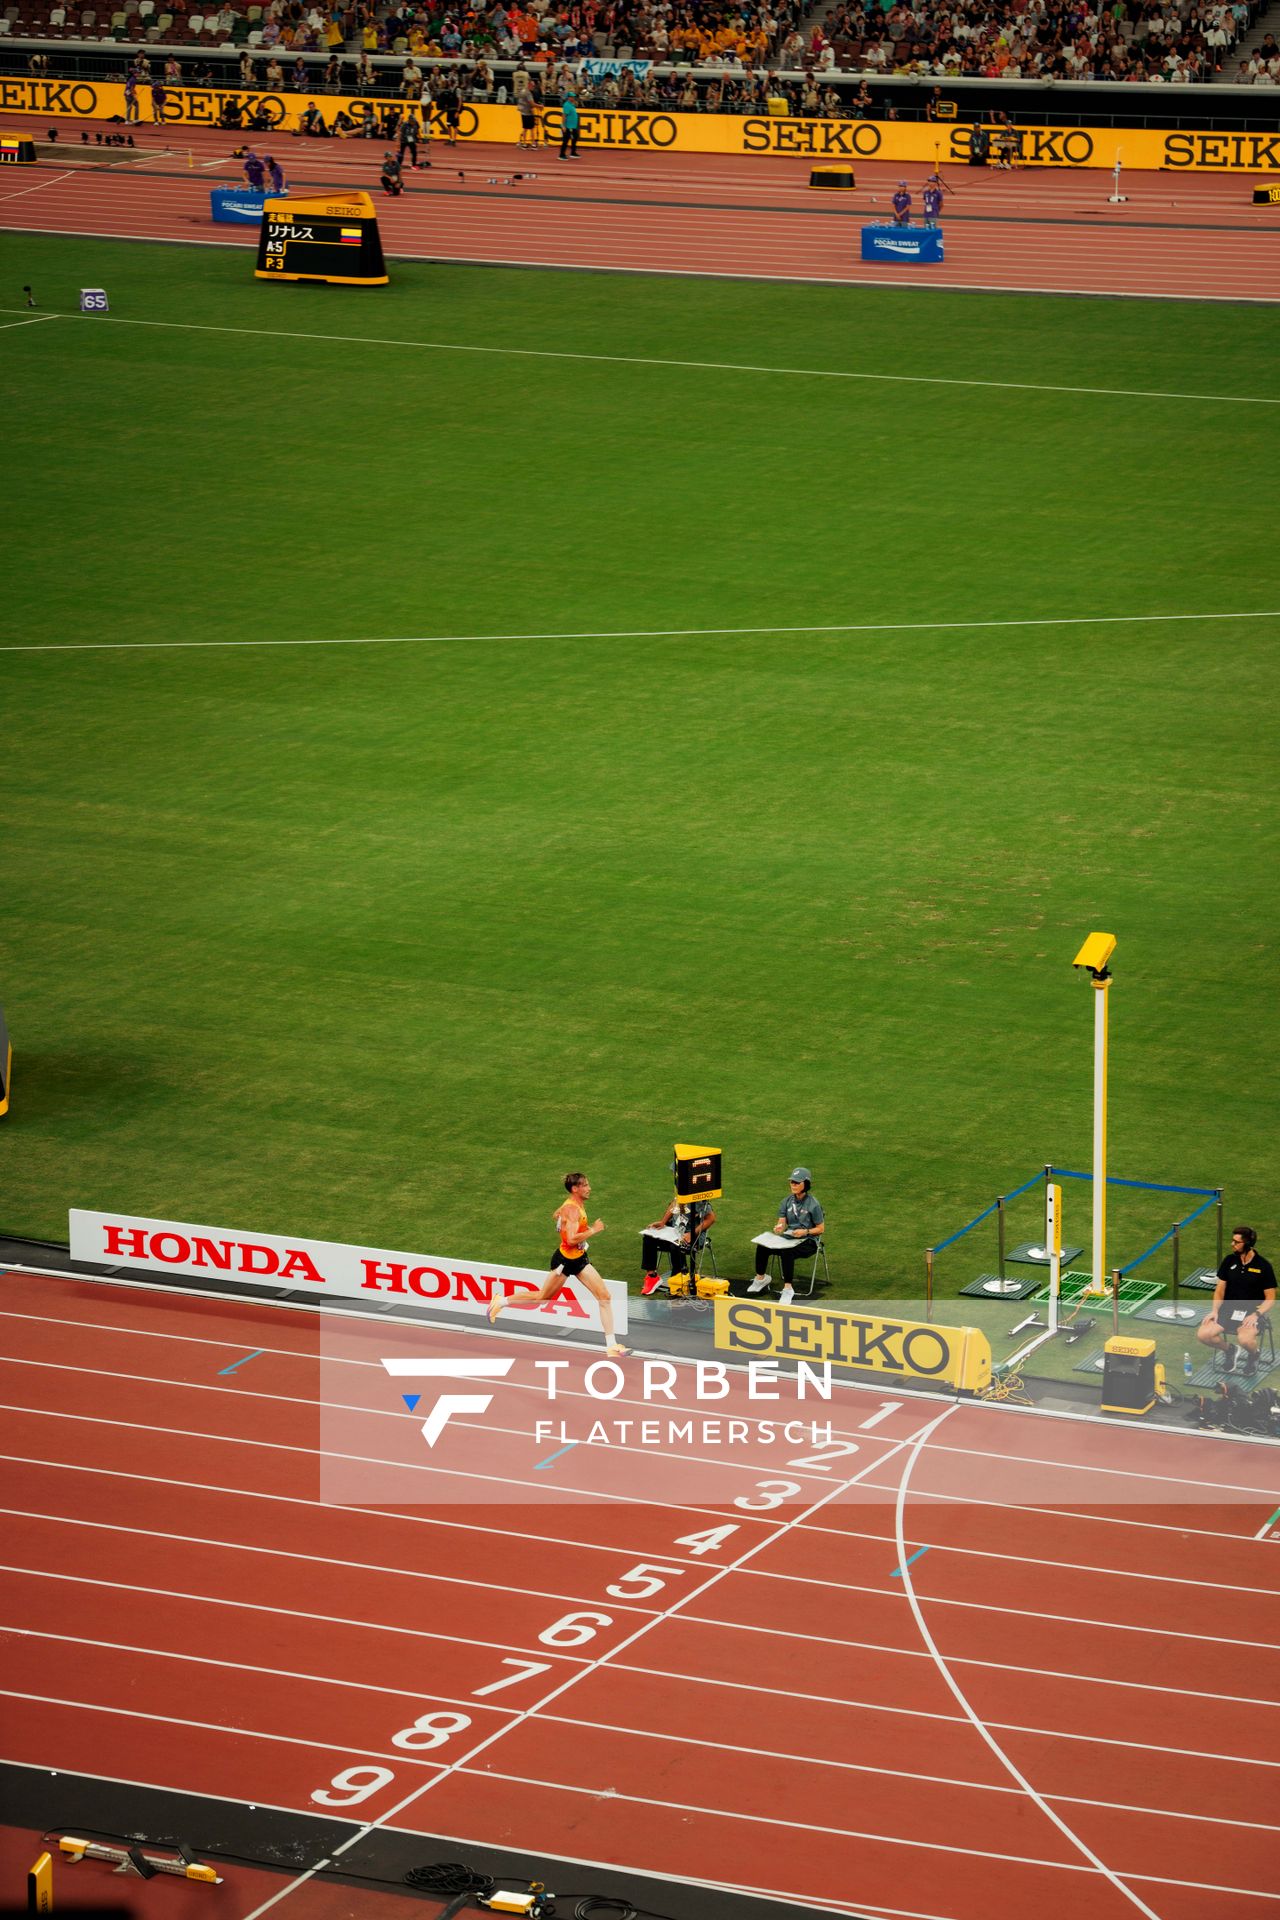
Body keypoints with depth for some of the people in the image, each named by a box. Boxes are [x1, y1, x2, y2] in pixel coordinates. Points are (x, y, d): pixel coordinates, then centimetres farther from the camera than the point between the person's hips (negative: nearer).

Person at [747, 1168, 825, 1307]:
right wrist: (778, 1228, -18)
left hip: (808, 1242, -6)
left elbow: (821, 1229, -6)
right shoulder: (788, 1201, 7)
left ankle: (787, 1288, -32)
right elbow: (782, 1223, 6)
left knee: (786, 1252, -37)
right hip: (789, 1238, 6)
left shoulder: (812, 1205, -10)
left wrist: (805, 1232, -21)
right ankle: (760, 1278, 6)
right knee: (762, 1247, -15)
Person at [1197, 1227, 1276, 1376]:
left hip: (1251, 1312, -4)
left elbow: (1270, 1299, -4)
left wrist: (1256, 1315, -20)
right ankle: (1230, 1351, 11)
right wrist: (1214, 1310, -6)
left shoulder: (1263, 1266, -7)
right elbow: (1220, 1289, 10)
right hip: (1228, 1310, 4)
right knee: (1203, 1334, -19)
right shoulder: (1230, 1261, 3)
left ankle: (1253, 1355, 4)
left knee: (1245, 1340, -35)